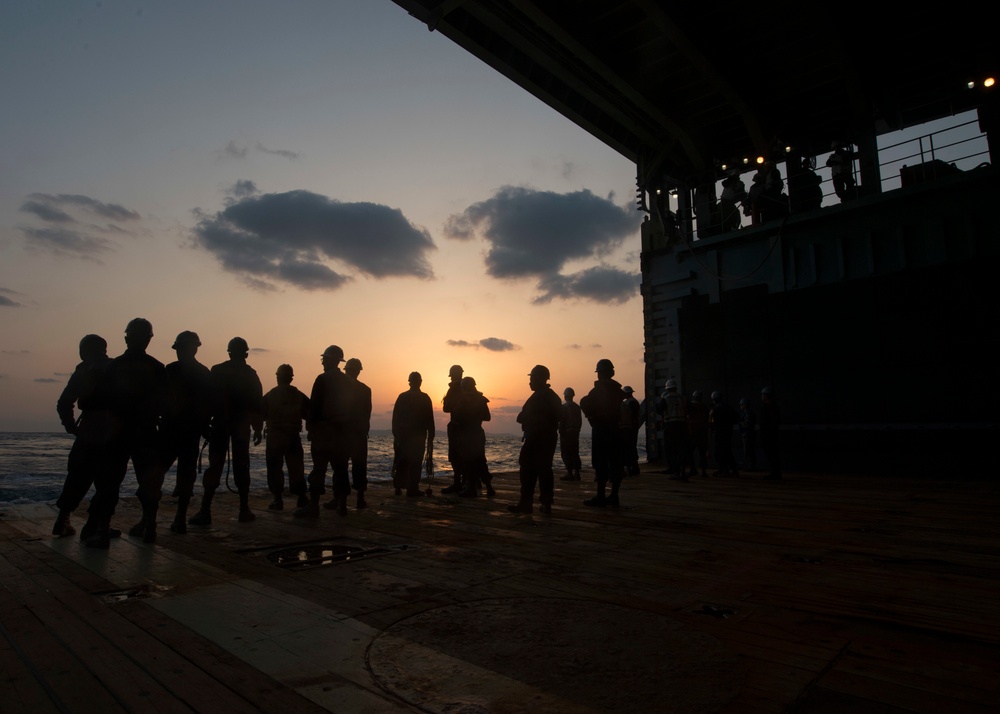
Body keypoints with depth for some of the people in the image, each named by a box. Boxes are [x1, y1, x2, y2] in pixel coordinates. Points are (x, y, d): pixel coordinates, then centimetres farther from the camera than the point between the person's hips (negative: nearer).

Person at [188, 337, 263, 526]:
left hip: (219, 425, 0)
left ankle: (205, 511, -4)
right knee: (241, 467, 6)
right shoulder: (250, 374, -1)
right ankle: (244, 510, 8)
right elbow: (257, 404, -1)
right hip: (241, 426, 0)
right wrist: (258, 429, 5)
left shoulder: (217, 371, -1)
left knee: (214, 467, 3)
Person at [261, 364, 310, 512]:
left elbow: (262, 415, -3)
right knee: (296, 467, 11)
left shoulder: (270, 396, -5)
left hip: (274, 437, -2)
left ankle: (278, 499, 1)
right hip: (293, 437, 3)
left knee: (274, 468, 4)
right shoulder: (299, 395, 1)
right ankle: (302, 498, 12)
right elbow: (309, 414, 2)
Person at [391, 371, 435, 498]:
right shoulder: (425, 398, -5)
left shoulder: (402, 397, 2)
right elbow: (430, 420, -4)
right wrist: (430, 438, 2)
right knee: (415, 463, 0)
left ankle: (398, 487, 14)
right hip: (419, 436, -3)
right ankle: (412, 490, -1)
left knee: (402, 462, 14)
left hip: (403, 435, 3)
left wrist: (395, 435, 10)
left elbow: (395, 418, 3)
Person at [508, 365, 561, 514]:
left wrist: (522, 417, 6)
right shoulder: (553, 396, 13)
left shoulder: (538, 397, -13)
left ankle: (525, 503, -5)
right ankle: (546, 503, 8)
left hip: (535, 439, -9)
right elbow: (559, 416, 21)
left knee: (528, 470, -5)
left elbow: (522, 418, -14)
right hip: (549, 438, 9)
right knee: (545, 470, 9)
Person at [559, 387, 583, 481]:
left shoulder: (564, 406, -11)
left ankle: (570, 474, -4)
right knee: (575, 453, 11)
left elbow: (562, 421, -14)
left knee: (566, 453, -2)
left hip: (566, 432, -6)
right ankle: (576, 473, 11)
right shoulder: (577, 407, 9)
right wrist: (577, 430, 18)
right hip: (575, 433, 6)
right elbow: (580, 421, 11)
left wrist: (561, 433, -9)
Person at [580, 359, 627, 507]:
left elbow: (585, 403, -18)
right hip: (616, 429, 7)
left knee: (601, 464, -6)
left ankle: (601, 497, -7)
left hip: (601, 430, -7)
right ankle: (614, 496, 11)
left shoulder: (598, 390, -11)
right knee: (615, 463, 7)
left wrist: (591, 416, -2)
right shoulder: (617, 389, 11)